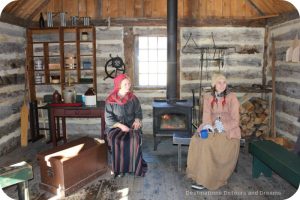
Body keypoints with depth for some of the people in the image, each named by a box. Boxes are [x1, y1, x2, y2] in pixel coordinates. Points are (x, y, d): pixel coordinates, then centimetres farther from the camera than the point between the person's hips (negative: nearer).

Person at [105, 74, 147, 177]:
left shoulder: (133, 98, 2)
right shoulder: (110, 100, -7)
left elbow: (138, 112, 9)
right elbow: (108, 119, -7)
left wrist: (137, 120, -13)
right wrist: (121, 126, -21)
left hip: (131, 125, 2)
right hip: (115, 127, -1)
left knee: (135, 139, -30)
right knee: (116, 140, -33)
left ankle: (134, 166, -14)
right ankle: (119, 167, -15)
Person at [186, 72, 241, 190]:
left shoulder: (232, 97, 0)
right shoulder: (208, 98, 8)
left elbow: (235, 120, -5)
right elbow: (206, 116, -2)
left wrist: (223, 126, -23)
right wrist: (208, 126, -25)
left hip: (229, 129, -2)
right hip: (212, 129, 2)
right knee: (201, 141, -29)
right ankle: (203, 177, -22)